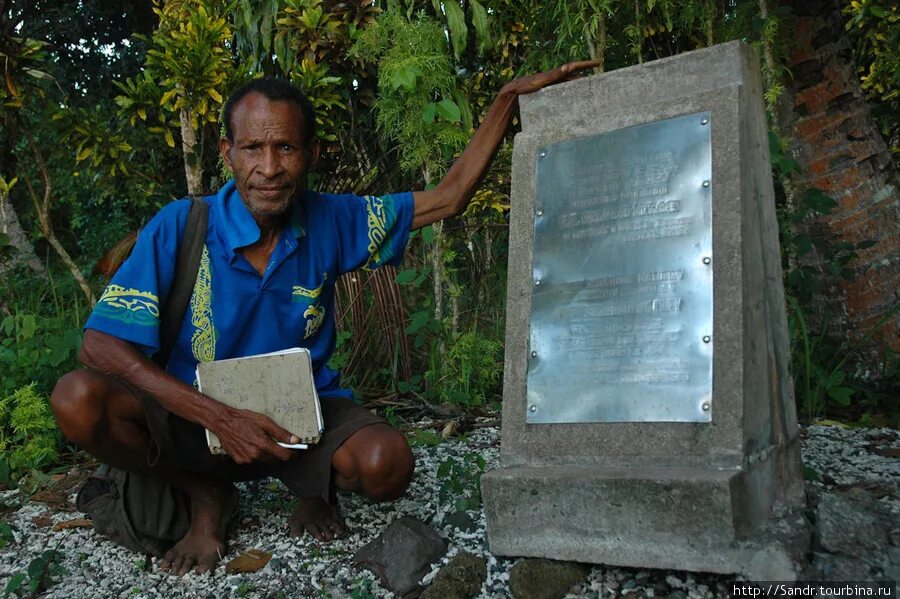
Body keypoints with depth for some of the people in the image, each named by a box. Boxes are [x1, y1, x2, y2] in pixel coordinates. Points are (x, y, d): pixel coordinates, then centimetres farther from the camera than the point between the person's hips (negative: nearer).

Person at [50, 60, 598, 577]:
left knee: (387, 463, -30)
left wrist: (511, 97, -4)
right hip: (202, 416, 0)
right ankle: (207, 497, 1)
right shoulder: (180, 228, -16)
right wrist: (221, 419, -28)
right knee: (79, 400, -26)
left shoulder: (331, 222, -8)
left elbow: (448, 198, 0)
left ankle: (315, 487, 8)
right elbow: (101, 344, -19)